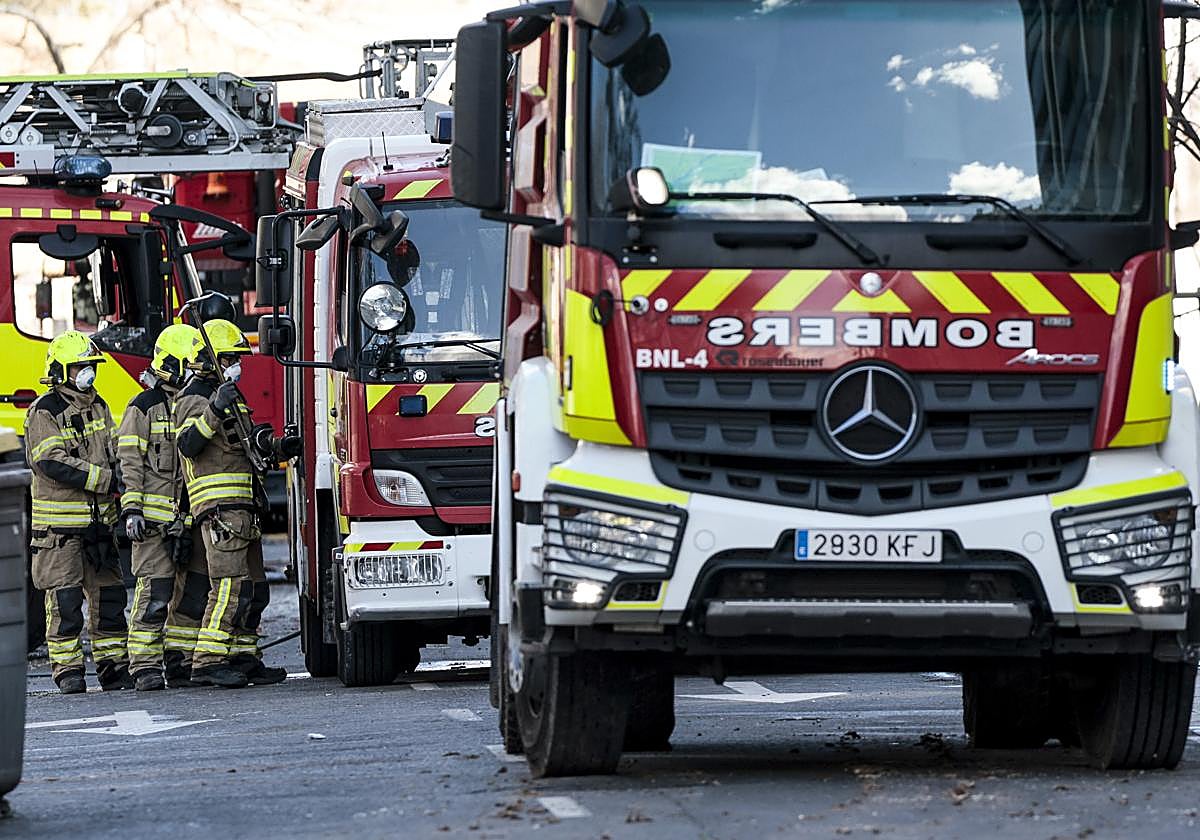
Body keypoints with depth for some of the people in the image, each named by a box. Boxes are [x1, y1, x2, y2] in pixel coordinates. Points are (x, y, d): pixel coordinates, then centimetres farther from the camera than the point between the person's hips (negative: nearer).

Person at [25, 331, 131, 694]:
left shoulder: (98, 407, 13)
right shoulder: (44, 412, -10)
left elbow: (113, 453, 18)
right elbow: (52, 463, -19)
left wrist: (123, 480, -4)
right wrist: (108, 480, -20)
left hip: (98, 520, 7)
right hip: (59, 525, -7)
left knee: (108, 594, 8)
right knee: (65, 598, -5)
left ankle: (112, 666, 14)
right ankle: (67, 669, 0)